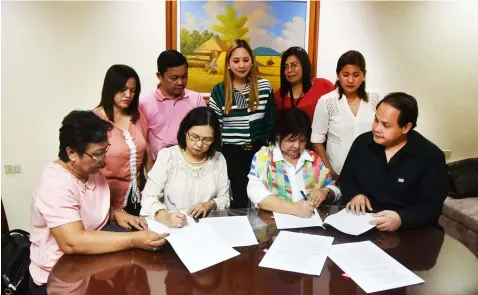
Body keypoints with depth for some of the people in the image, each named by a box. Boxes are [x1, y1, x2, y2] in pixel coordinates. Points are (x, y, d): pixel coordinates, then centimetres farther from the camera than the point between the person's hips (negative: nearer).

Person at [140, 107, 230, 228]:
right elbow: (148, 197, -10)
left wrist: (210, 204, -11)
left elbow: (224, 199, 9)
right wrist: (165, 217, -28)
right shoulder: (167, 156, -5)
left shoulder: (218, 159, 3)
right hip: (171, 227, -1)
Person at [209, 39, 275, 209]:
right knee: (237, 200, 7)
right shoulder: (219, 91, 0)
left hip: (259, 151, 1)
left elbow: (271, 123, 5)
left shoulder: (265, 87, 0)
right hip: (231, 153, 0)